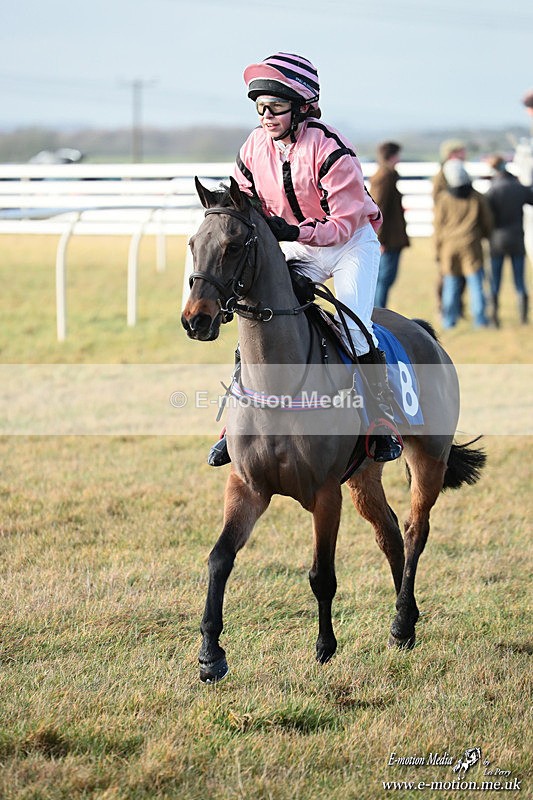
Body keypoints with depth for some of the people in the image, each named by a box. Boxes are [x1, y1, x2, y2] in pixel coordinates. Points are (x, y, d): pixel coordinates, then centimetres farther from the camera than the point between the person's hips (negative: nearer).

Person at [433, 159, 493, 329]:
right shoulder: (477, 197, -4)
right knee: (475, 283, 2)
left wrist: (438, 251, 8)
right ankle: (479, 319, -1)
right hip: (471, 245, 0)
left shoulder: (443, 199, -6)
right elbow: (487, 221, 5)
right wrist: (485, 235, 26)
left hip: (449, 245, 0)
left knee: (450, 284, 7)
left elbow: (439, 226, -1)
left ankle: (449, 320, 8)